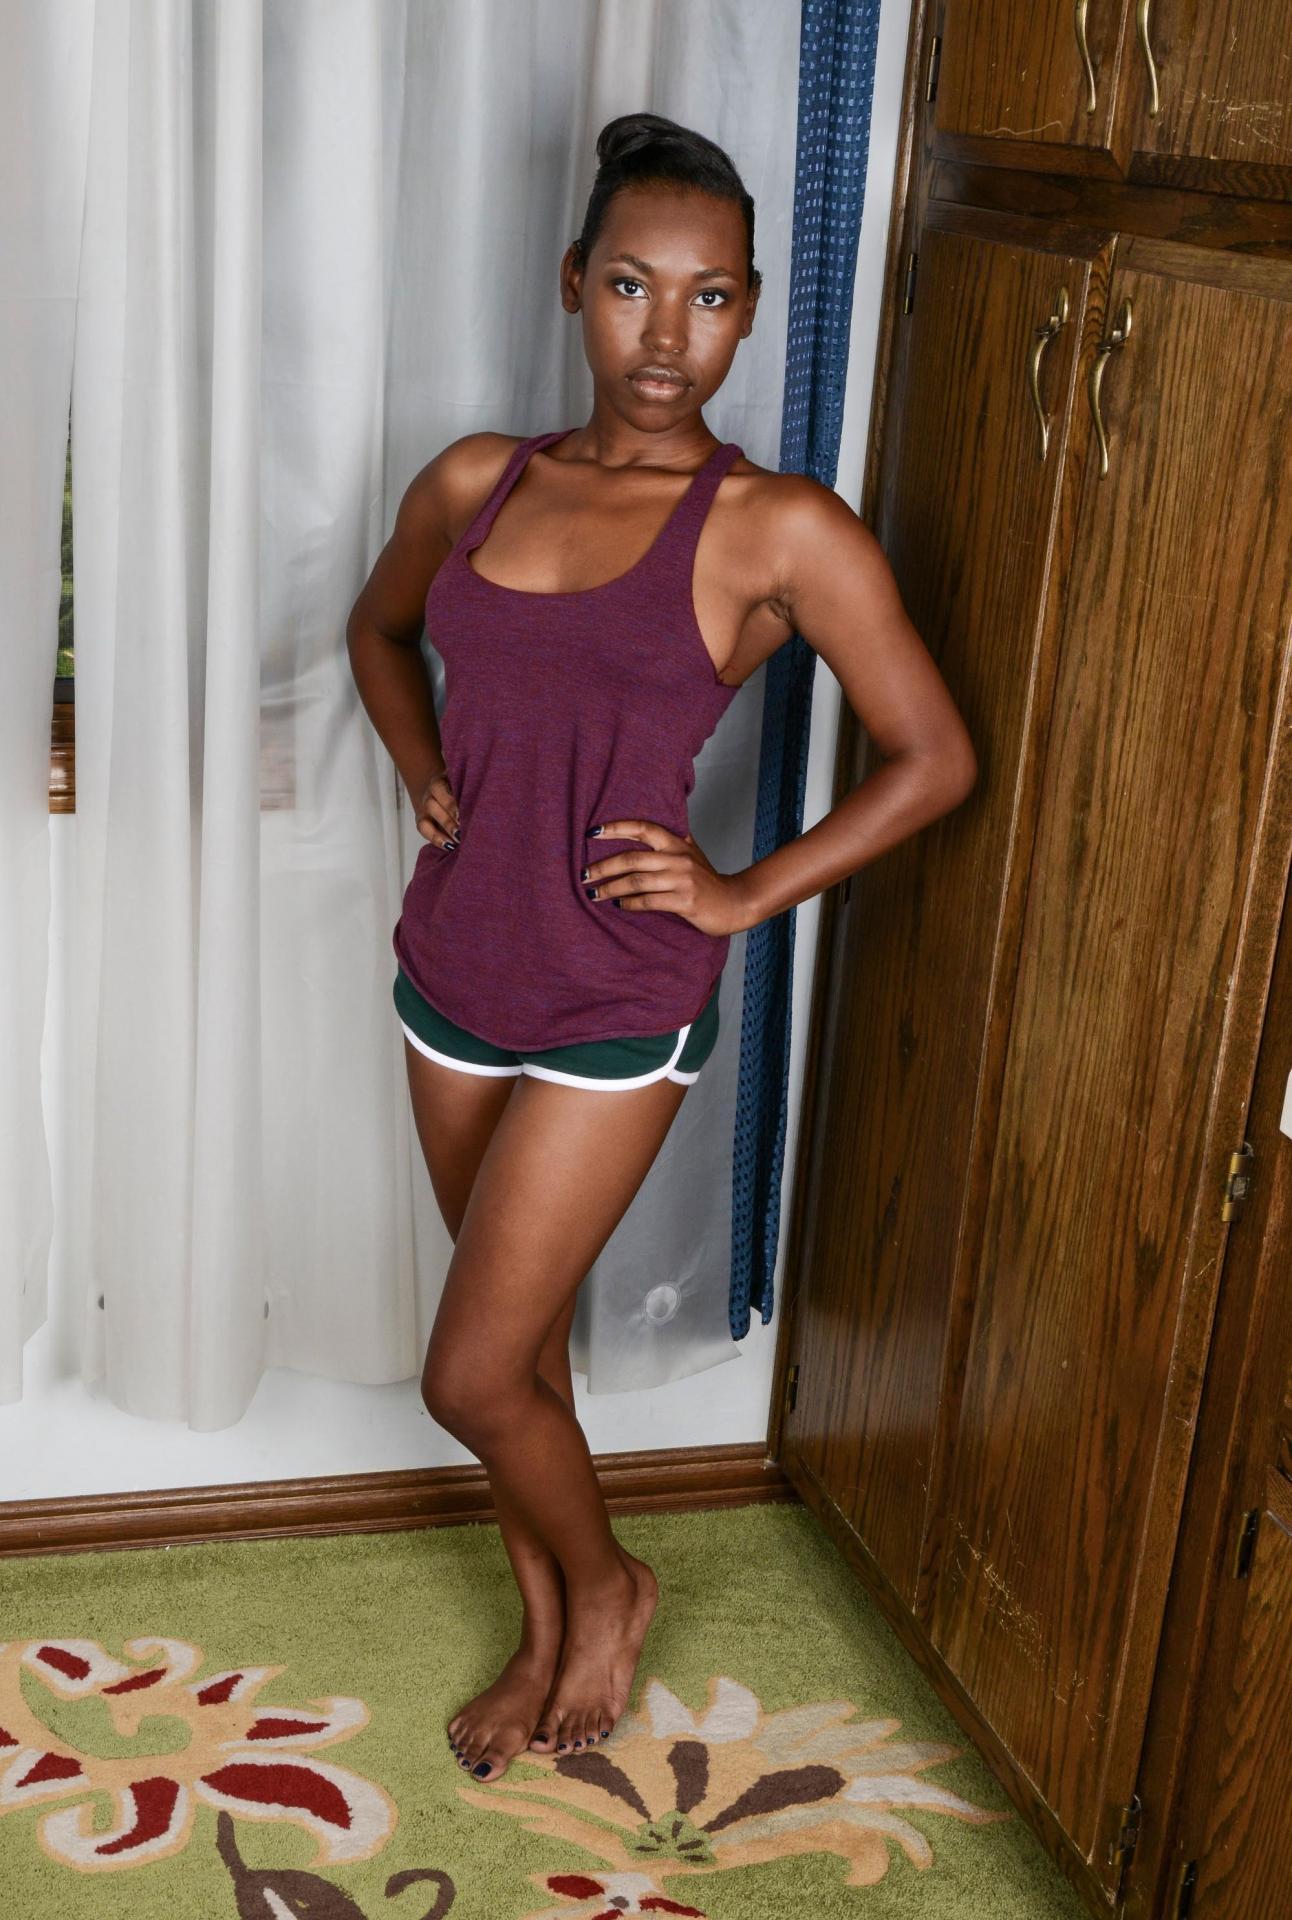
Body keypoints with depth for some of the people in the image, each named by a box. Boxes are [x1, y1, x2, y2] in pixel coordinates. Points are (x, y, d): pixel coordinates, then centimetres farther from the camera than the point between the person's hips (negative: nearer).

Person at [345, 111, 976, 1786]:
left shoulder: (780, 531, -12)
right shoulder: (477, 485, 2)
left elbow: (934, 758, -7)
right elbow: (380, 626, 22)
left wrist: (745, 893, -10)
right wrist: (423, 772, 5)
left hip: (619, 1007, -5)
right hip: (456, 971, 5)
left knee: (471, 1374, -1)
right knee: (523, 1335, 18)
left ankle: (605, 1584, 30)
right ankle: (548, 1640, 40)